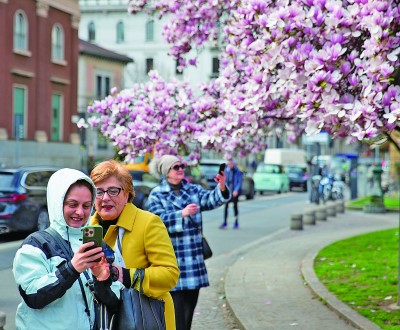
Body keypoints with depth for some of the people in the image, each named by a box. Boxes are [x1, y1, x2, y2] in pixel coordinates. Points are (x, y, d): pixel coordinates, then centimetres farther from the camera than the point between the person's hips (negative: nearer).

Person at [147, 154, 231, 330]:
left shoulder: (194, 190, 10)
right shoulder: (157, 195, 0)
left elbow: (210, 199, -7)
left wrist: (221, 188, -28)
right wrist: (182, 214, -27)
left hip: (194, 255, 5)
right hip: (171, 255, -5)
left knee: (191, 299, 10)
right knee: (176, 300, -7)